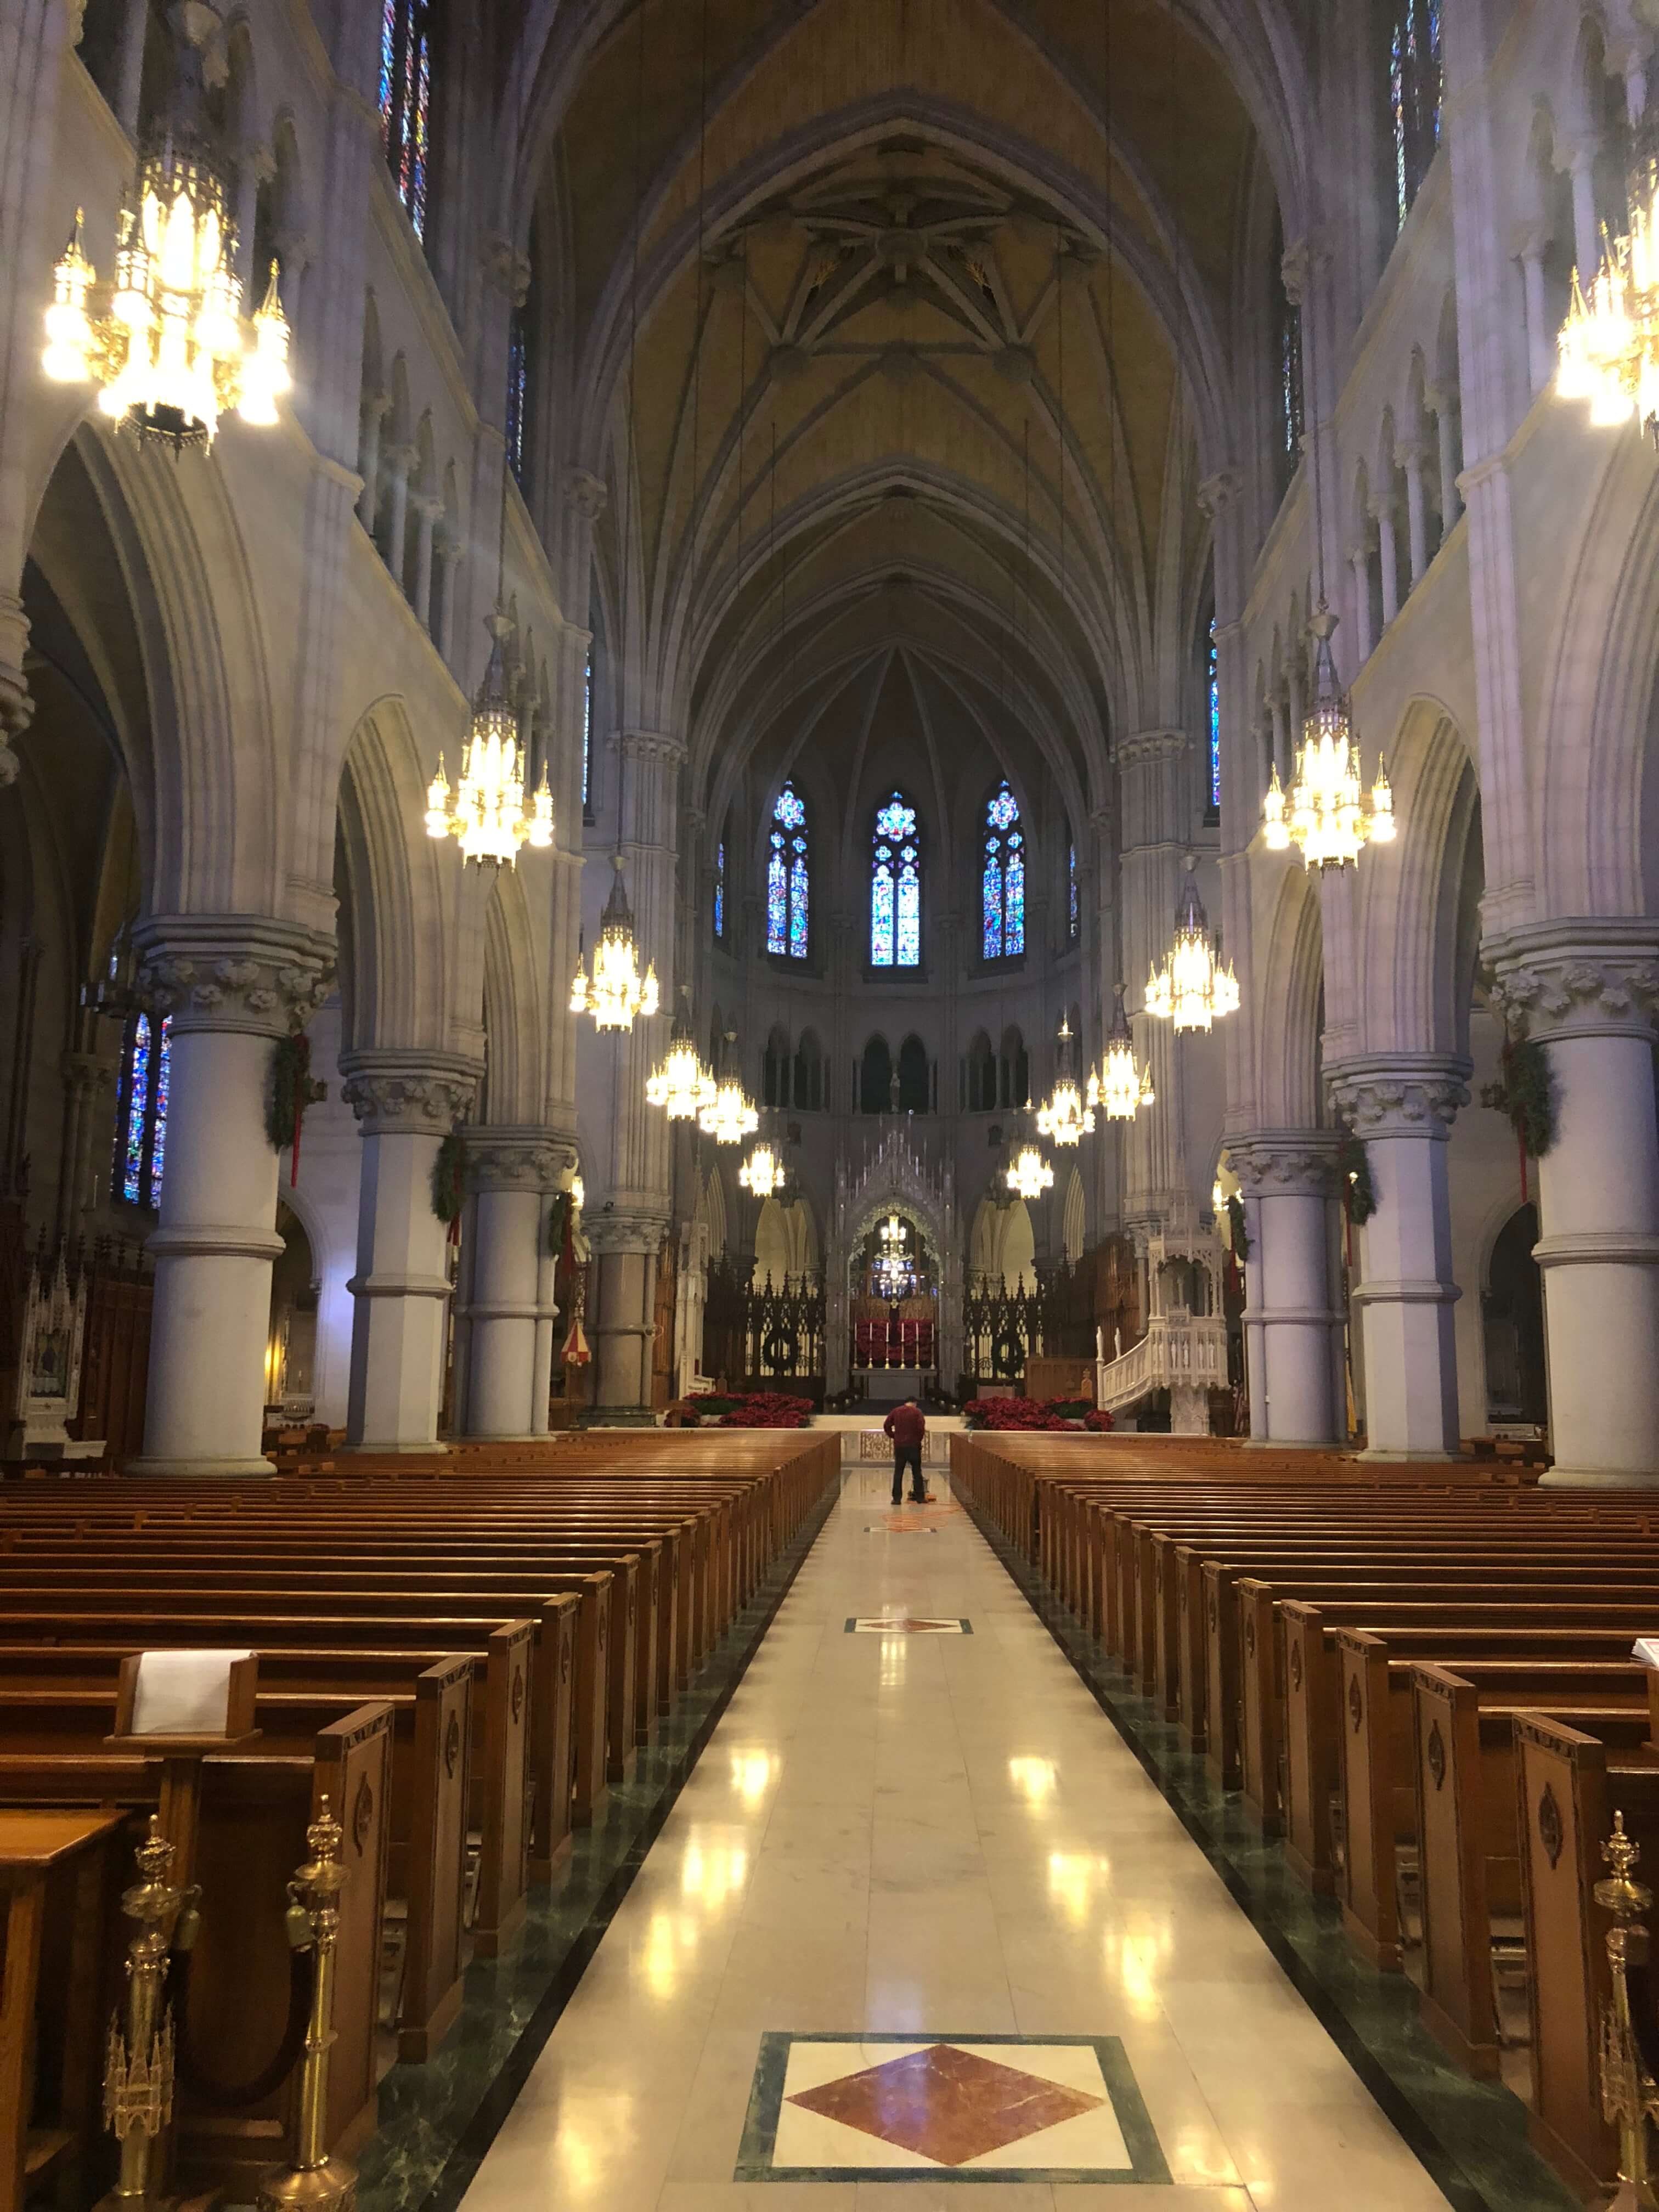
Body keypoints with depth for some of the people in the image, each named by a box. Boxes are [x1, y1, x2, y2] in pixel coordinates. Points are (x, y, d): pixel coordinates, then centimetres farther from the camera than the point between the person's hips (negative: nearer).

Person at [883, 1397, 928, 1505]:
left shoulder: (896, 1411, 7)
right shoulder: (917, 1412, -3)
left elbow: (886, 1425, 5)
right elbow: (921, 1427, -13)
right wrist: (919, 1438, 2)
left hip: (899, 1445, 2)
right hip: (913, 1445, -2)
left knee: (898, 1472, 5)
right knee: (917, 1472, 8)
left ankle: (897, 1498, 2)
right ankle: (920, 1497, 10)